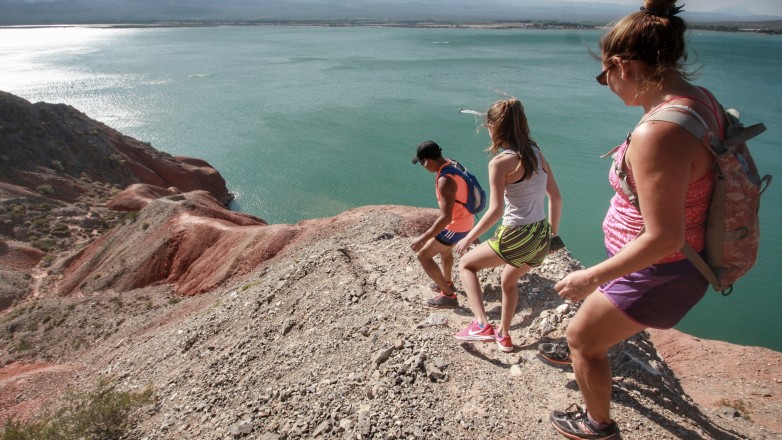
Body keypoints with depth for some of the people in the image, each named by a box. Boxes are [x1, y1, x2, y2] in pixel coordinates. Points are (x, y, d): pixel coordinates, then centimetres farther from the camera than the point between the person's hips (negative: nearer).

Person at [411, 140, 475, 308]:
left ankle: (448, 295, 6)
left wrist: (423, 239, -31)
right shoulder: (452, 165, -2)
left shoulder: (445, 180, -32)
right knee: (443, 249, 32)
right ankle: (447, 282, 51)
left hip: (456, 225, -9)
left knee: (423, 255, 1)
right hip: (466, 219, 9)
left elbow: (446, 217, -35)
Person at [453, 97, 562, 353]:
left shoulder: (500, 162, -14)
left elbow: (496, 210, -20)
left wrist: (468, 239, -9)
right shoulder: (536, 154, 7)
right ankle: (504, 335, 44)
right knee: (509, 281, 31)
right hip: (542, 237, 8)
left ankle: (482, 325, 4)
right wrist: (553, 232, 23)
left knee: (466, 264, 15)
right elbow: (556, 197, 11)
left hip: (516, 237, -7)